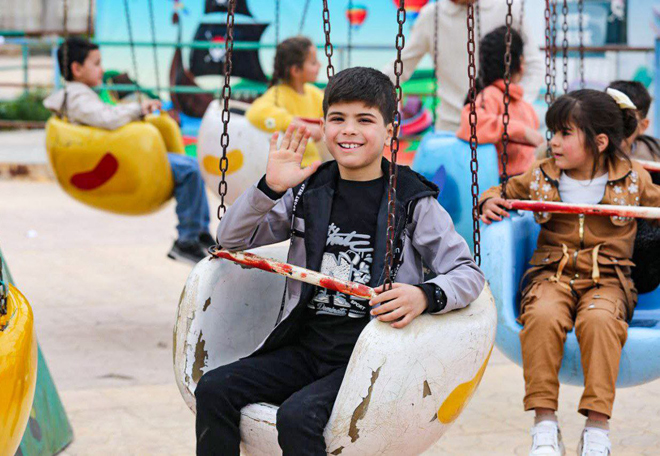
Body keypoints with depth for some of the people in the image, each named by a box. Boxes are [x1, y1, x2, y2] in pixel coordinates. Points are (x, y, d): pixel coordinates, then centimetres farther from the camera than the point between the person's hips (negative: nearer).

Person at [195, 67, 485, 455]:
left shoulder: (413, 201, -2)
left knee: (298, 416, -29)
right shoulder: (309, 190, 9)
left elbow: (470, 273, -4)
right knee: (214, 390, -13)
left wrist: (425, 295, -26)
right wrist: (269, 189, -7)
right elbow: (231, 239, 10)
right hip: (305, 346, 5)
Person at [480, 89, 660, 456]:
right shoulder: (541, 177, 10)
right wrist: (491, 202, 3)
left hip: (607, 279, -1)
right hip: (553, 274, 1)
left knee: (599, 318, -37)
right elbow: (505, 192, 25)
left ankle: (598, 426, -28)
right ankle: (545, 420, -25)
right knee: (543, 315, -34)